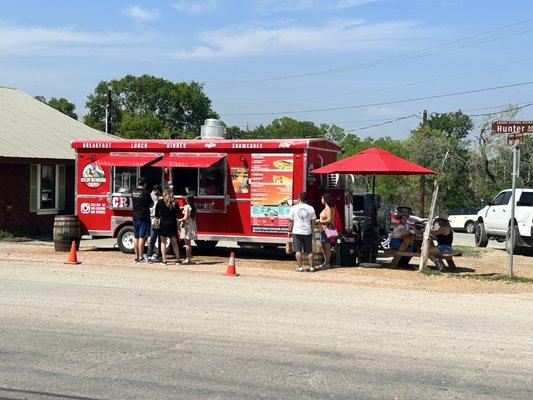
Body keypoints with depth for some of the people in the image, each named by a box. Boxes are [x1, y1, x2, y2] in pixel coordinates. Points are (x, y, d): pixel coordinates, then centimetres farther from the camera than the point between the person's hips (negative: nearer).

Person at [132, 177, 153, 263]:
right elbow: (151, 204, -5)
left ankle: (136, 257, 15)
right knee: (142, 237, -4)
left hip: (135, 216, 6)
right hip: (144, 217, -6)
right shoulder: (146, 192, -12)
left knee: (136, 237, 10)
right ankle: (141, 257, -4)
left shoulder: (133, 192, 6)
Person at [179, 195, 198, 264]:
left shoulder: (187, 207, -11)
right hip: (193, 225, 7)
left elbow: (186, 218, -17)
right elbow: (194, 217, 11)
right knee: (189, 243, 14)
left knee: (187, 243, -4)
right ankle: (190, 258, 16)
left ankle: (188, 258, -5)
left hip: (187, 225, -7)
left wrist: (180, 220, -2)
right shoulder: (194, 207, 10)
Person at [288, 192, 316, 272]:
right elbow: (312, 222, 8)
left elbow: (290, 221, 0)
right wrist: (312, 231, 17)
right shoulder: (311, 208, 3)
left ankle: (300, 267, 0)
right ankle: (311, 267, 10)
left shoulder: (294, 208, -3)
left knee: (298, 250, 2)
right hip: (308, 232, 2)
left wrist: (290, 231, 9)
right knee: (309, 250, 9)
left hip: (297, 232, -2)